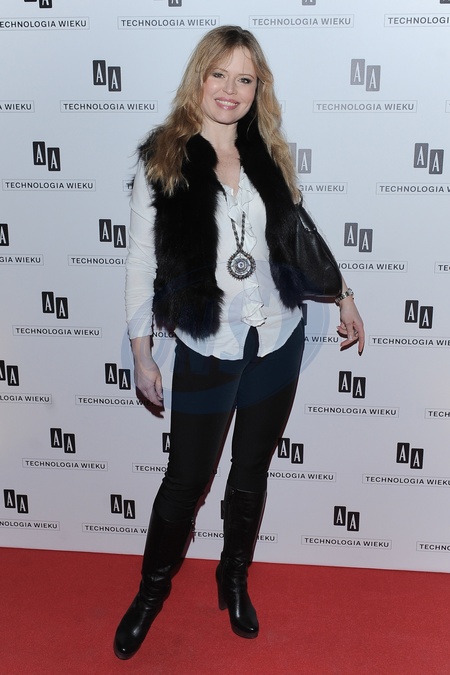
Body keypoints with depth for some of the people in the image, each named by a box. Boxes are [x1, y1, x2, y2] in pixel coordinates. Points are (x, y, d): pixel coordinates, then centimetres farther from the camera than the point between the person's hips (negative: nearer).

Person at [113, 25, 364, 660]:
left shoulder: (270, 156, 4)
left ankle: (235, 579, 39)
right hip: (207, 350, -3)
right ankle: (154, 587, 33)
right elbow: (142, 259, -6)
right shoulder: (162, 160, -7)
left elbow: (300, 233, 17)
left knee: (252, 472, 16)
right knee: (187, 478, 7)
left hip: (278, 341, 4)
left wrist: (342, 295, 18)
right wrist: (141, 351, -6)